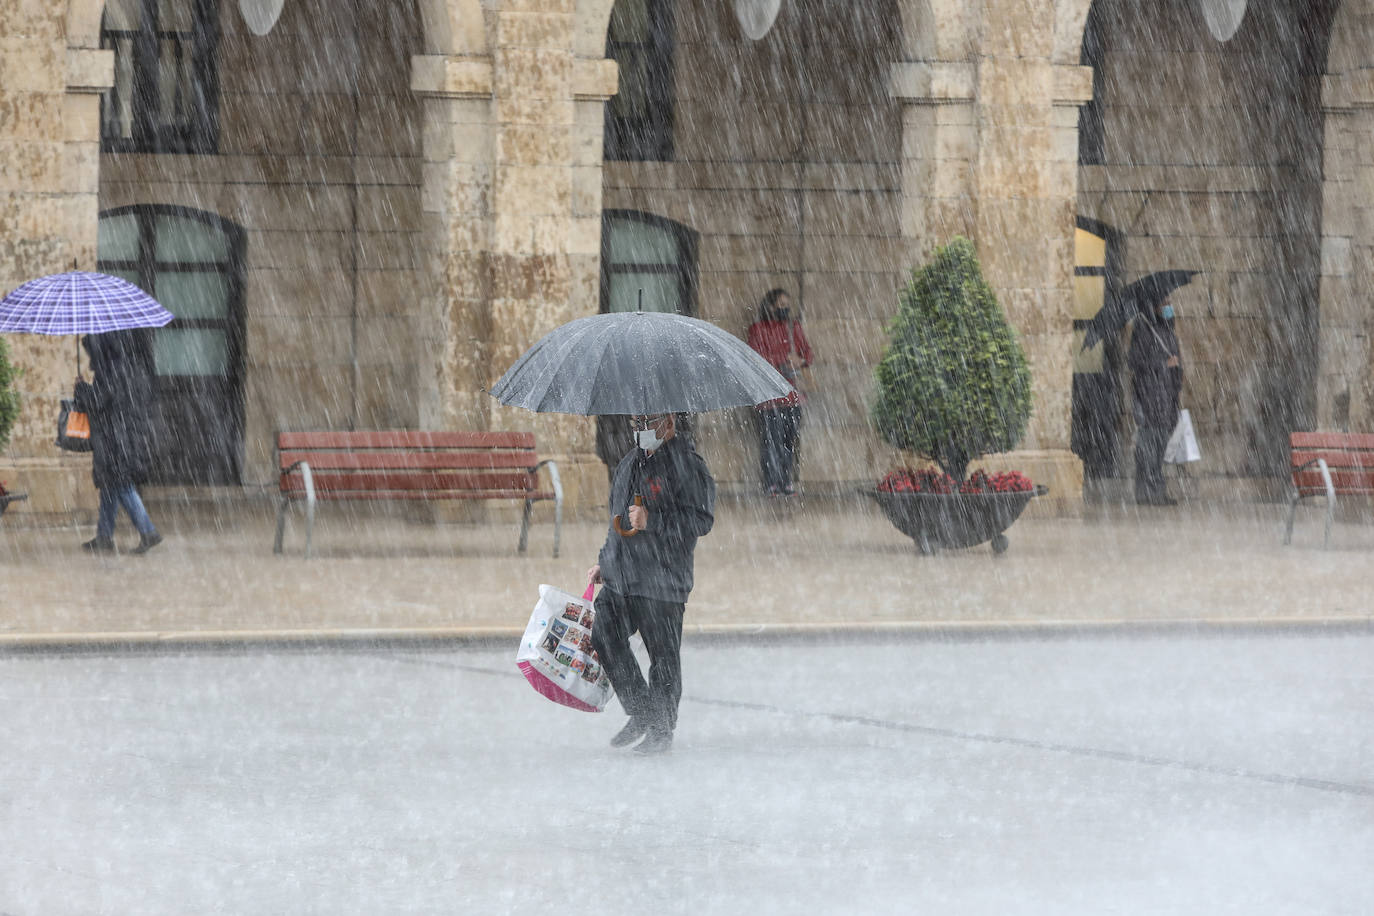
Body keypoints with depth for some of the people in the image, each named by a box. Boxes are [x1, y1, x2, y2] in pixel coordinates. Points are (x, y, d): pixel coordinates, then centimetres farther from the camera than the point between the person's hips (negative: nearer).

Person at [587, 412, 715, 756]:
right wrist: (604, 562, 25)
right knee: (604, 637, 2)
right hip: (620, 577, 8)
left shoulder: (686, 465, -9)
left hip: (661, 580, -8)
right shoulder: (630, 463, 18)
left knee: (663, 656, -1)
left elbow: (701, 519, -16)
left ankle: (661, 731, 10)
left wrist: (652, 521, -22)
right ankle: (641, 713, 17)